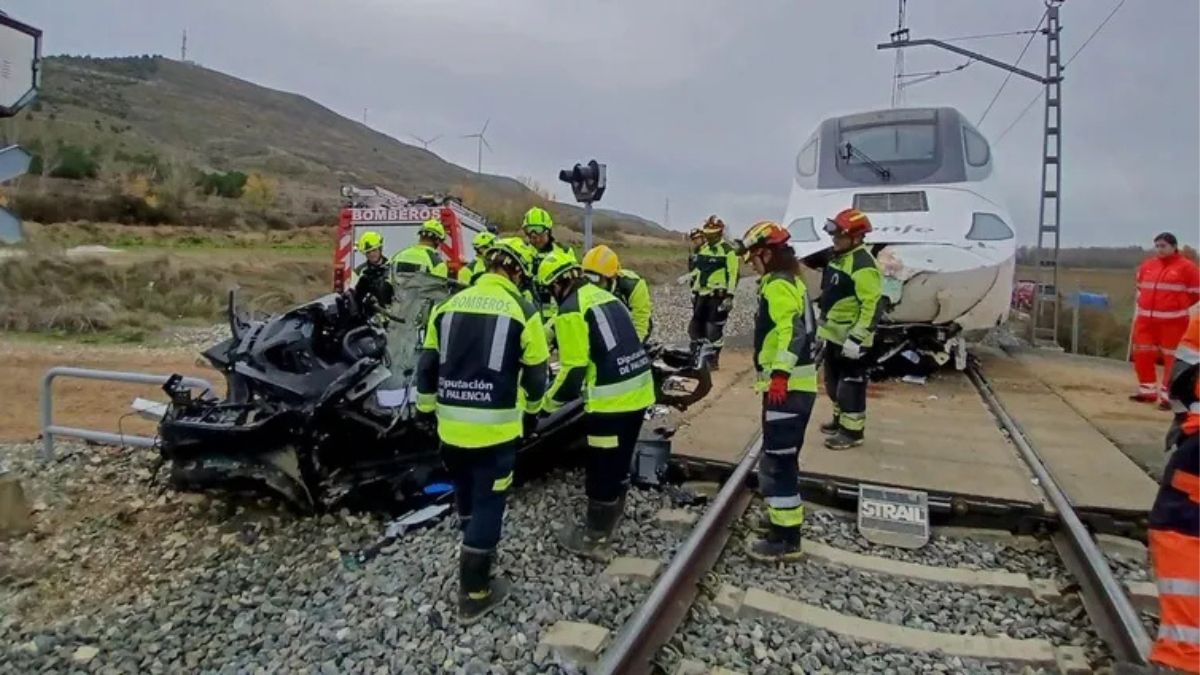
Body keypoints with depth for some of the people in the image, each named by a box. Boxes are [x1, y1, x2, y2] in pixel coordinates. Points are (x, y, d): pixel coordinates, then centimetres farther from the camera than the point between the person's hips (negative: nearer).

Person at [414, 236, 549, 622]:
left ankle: (478, 549, 47)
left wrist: (425, 408, 24)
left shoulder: (448, 306, 6)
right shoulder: (522, 311, -6)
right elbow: (535, 374, -1)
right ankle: (474, 595, 14)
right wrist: (531, 407, 19)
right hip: (495, 427, -4)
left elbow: (427, 365, 10)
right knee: (487, 503, 6)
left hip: (451, 424, 5)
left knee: (465, 495, 25)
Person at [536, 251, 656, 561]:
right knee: (618, 465, 21)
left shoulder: (571, 311, -11)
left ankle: (594, 540, 19)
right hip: (638, 390, 9)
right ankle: (605, 525, 37)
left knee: (601, 470, 5)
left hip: (611, 399, -9)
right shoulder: (604, 296, 15)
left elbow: (574, 369, -13)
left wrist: (550, 401, 2)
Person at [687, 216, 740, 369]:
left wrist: (729, 296, -19)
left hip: (718, 295, -8)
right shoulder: (702, 248, 16)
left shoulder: (728, 250, -8)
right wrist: (695, 290, 21)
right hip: (702, 294, 8)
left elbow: (733, 274, -13)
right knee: (695, 326, 10)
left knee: (714, 329, -6)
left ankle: (713, 360, 3)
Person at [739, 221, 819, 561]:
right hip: (798, 383, 11)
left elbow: (791, 331, -28)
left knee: (776, 464, -5)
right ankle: (785, 524, 33)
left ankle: (785, 540, 2)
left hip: (786, 386, -11)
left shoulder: (778, 285, -13)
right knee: (783, 460, 20)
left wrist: (780, 373, -35)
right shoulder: (791, 281, 18)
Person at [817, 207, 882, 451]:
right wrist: (823, 326, 25)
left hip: (850, 337, -10)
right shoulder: (839, 257, 10)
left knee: (850, 384, -1)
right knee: (833, 381, 20)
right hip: (834, 333, 10)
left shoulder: (863, 266, -21)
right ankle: (841, 419, 35)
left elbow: (873, 307, -26)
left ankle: (852, 431, 9)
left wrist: (857, 338, -28)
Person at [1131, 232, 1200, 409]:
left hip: (1172, 321, -5)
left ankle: (1168, 395, 5)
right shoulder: (1146, 266, 9)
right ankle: (1148, 391, 23)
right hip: (1146, 319, 5)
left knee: (1172, 359, -3)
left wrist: (1177, 306, -2)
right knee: (1142, 355, 9)